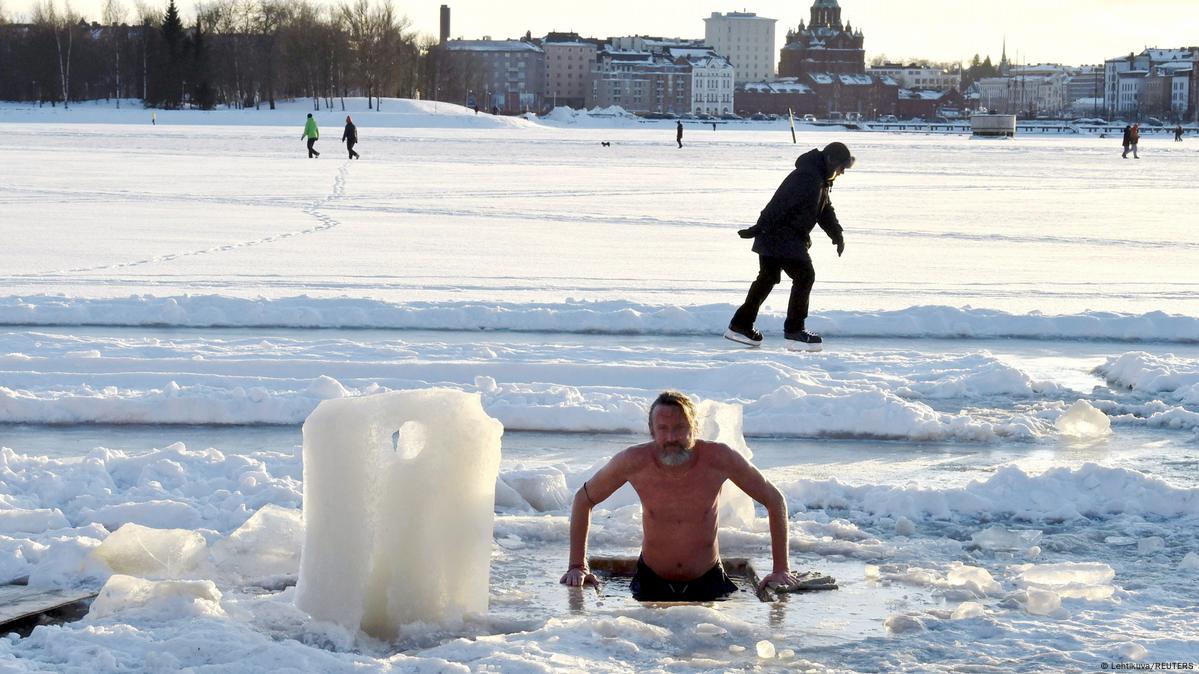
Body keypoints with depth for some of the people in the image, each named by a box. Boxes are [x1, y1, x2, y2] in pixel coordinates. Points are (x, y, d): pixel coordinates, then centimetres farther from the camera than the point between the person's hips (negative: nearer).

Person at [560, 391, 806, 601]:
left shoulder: (720, 459, -18)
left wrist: (781, 569, -5)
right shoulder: (634, 462, -17)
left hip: (708, 581, 0)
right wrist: (578, 566, -4)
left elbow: (774, 500, -3)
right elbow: (583, 499, 0)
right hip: (651, 583, 0)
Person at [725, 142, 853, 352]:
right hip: (783, 237, -11)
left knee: (767, 279, 18)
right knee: (804, 276, -9)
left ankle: (740, 325, 26)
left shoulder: (821, 179, 16)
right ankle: (793, 332, -6)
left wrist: (837, 235, 15)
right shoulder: (808, 177, -20)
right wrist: (759, 228, -28)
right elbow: (781, 206, -25)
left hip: (771, 238, 11)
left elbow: (825, 209, 24)